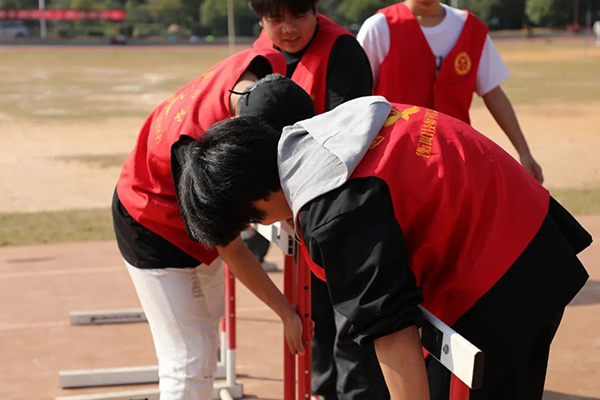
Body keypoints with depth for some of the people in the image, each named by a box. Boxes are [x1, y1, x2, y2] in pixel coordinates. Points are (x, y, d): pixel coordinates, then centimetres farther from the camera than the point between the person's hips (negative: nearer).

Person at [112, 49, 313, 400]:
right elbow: (229, 247, -29)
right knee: (189, 361, -9)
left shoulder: (270, 66, -24)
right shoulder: (195, 142, -41)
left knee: (207, 341, 17)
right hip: (155, 229, -7)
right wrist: (287, 314, -23)